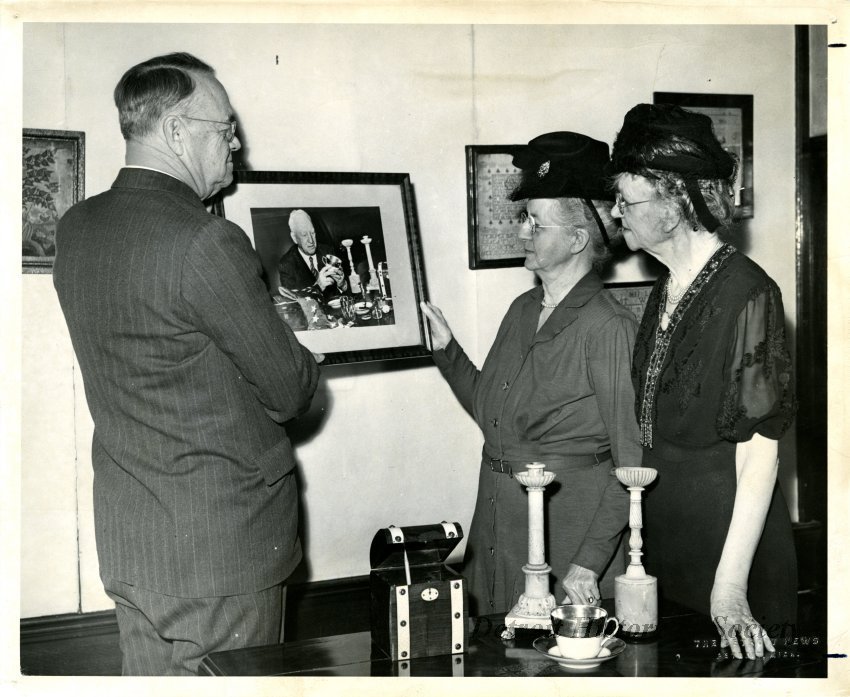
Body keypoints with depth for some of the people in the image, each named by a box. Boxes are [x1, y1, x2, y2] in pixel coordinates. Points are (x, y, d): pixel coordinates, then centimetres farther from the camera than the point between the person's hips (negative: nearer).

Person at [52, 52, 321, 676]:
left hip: (126, 538, 8)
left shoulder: (75, 228, 5)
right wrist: (303, 363, 10)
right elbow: (291, 391, -13)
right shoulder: (207, 242, -20)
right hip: (222, 546, -7)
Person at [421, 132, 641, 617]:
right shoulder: (523, 309, 7)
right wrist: (446, 349, 6)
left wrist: (589, 563, -21)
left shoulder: (608, 327, -16)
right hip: (498, 519, 7)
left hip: (569, 520, -7)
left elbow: (632, 464, -17)